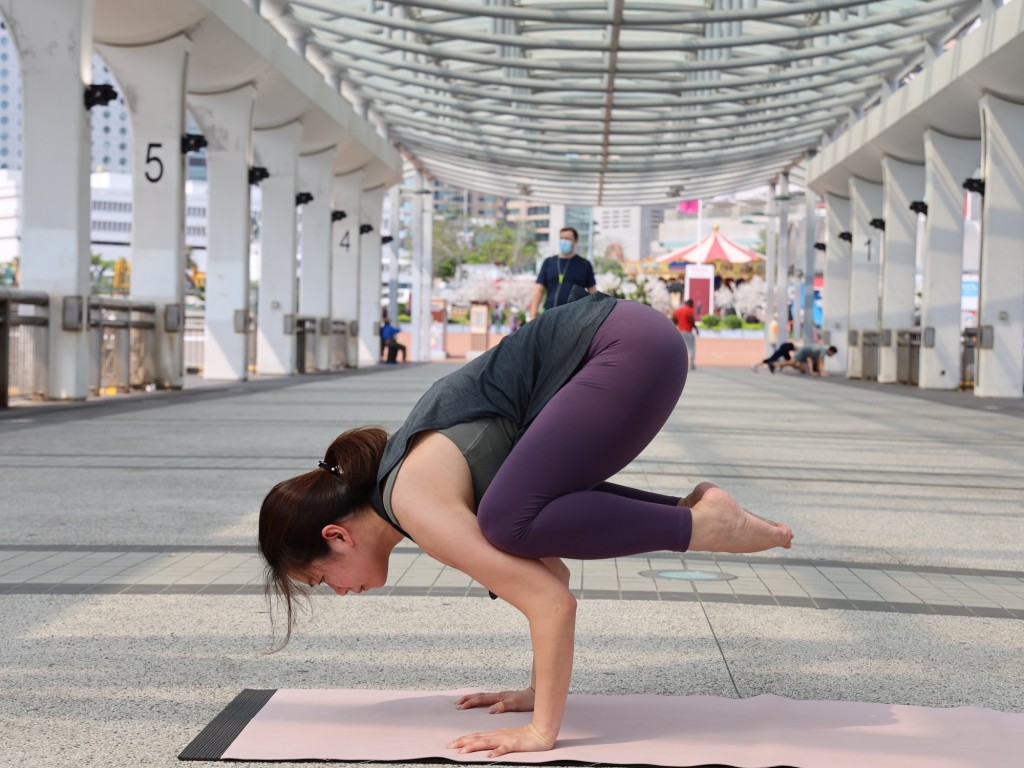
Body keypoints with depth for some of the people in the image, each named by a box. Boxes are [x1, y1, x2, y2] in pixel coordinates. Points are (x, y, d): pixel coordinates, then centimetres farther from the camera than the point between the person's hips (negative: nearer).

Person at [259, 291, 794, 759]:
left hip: (630, 347, -9)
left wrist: (541, 731, -14)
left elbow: (552, 601, -20)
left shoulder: (415, 504, -15)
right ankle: (690, 508, 14)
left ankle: (700, 527, -10)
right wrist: (539, 692, 19)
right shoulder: (412, 482, 13)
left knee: (511, 522, -21)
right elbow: (549, 568, 18)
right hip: (618, 340, 9)